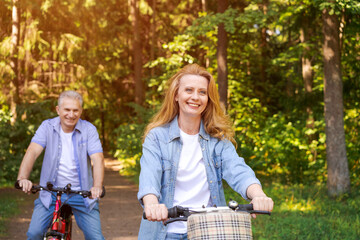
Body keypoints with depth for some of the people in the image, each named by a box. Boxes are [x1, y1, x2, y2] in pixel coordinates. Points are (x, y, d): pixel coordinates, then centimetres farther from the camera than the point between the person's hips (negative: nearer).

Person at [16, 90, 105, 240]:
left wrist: (97, 186, -34)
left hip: (81, 194, 0)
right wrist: (22, 178, -33)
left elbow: (97, 159, -16)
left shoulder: (88, 129, -5)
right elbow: (32, 151, -15)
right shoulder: (47, 127, -3)